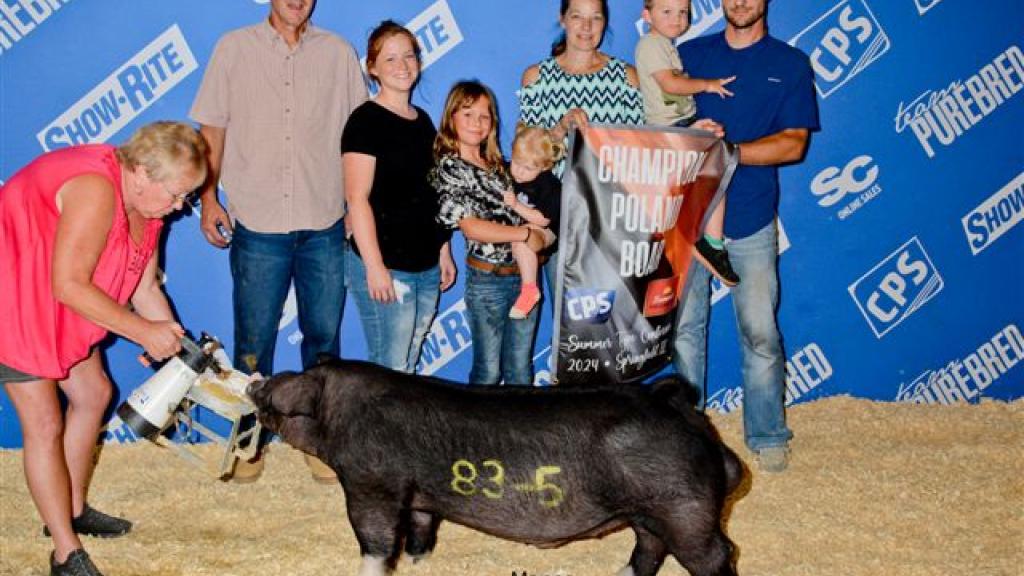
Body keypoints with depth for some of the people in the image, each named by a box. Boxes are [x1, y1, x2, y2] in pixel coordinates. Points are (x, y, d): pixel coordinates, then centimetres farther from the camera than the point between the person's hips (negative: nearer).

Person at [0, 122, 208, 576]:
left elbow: (146, 287, 3)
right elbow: (68, 284, -32)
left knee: (93, 393, 15)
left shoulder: (145, 204, -1)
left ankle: (73, 511, 33)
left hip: (61, 310, 10)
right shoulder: (95, 190, -31)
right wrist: (143, 331, -28)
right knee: (45, 423, -8)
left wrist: (180, 347, -6)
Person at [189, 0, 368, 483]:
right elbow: (212, 130, 6)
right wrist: (208, 197, 0)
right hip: (257, 225, -1)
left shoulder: (338, 53, 5)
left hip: (324, 226, 1)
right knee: (254, 339, 7)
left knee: (323, 335, 9)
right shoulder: (234, 48, 3)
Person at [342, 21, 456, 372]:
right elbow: (357, 198, -14)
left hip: (427, 267, 7)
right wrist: (374, 266, -19)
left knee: (409, 366, 11)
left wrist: (444, 251, 15)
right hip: (386, 266, -7)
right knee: (390, 370, -4)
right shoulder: (366, 120, -7)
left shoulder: (423, 120, 14)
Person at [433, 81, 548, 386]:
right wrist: (526, 233, -13)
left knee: (520, 369, 13)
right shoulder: (448, 166, -9)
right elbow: (471, 227, -16)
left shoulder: (496, 163, 11)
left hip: (525, 273, 6)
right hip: (487, 279, -6)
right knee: (488, 371, 6)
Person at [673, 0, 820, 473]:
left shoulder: (791, 64, 4)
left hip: (751, 220, -2)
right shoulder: (690, 55, 10)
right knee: (685, 327, 8)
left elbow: (794, 143, -5)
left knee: (760, 333, 0)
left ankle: (768, 436, 13)